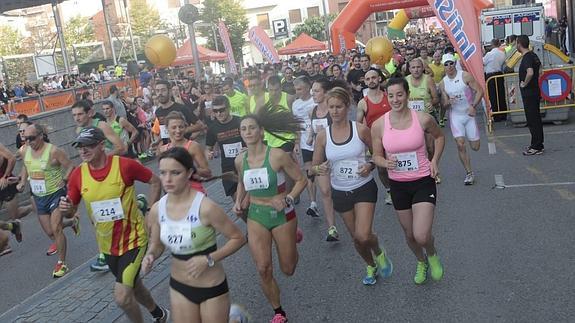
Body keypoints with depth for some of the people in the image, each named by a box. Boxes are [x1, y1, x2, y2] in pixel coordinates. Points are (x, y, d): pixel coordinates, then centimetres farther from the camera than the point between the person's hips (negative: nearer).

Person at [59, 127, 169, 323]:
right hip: (107, 244, 6)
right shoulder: (78, 175, -7)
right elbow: (70, 211, 2)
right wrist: (65, 209, -21)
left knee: (122, 297, -13)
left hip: (132, 239, -5)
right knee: (132, 286, 24)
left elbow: (155, 182, -6)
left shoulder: (124, 165, -20)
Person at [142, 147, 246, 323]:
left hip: (212, 288, -4)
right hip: (179, 288, 4)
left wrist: (209, 259, -22)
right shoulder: (157, 210, -8)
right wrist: (150, 255, -12)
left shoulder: (206, 207, -23)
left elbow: (238, 238, -14)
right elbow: (157, 245, 8)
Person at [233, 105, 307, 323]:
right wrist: (238, 201, 2)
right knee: (263, 270, -3)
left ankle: (292, 240, 47)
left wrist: (288, 199, -24)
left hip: (282, 215, -3)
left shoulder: (277, 155, -19)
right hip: (256, 216, 3)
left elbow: (301, 180, -10)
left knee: (288, 270, 12)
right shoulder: (240, 160, -4)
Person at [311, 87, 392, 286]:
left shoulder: (360, 130, -11)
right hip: (340, 192, 3)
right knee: (356, 237, 15)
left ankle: (379, 254, 20)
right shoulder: (323, 136, -6)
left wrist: (370, 166, -18)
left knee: (363, 236, -16)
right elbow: (314, 167, 3)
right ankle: (371, 266, 44)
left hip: (364, 188, -3)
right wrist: (320, 169, -20)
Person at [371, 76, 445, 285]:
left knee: (422, 236, -14)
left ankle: (432, 255, 23)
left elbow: (439, 137, 10)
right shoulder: (379, 125, -9)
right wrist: (386, 163, -20)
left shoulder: (423, 119, -12)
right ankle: (421, 262, 49)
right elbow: (376, 156, 2)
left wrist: (435, 161, -2)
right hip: (398, 185, 2)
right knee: (409, 235, 16)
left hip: (423, 182, -2)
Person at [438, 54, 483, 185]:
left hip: (469, 114, -1)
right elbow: (444, 105, 4)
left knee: (475, 147, 1)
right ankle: (469, 173, -2)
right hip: (455, 116, 1)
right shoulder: (443, 84, 0)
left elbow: (479, 91, -9)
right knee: (460, 144, -13)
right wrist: (448, 102, -19)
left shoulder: (465, 76, -9)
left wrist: (473, 106, -21)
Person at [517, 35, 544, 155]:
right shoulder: (533, 55, 11)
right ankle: (538, 145, 24)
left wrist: (524, 84, -20)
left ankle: (536, 147, 0)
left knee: (532, 120, -4)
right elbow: (539, 67, 29)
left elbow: (530, 73, -36)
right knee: (536, 119, 15)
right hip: (535, 91, 10)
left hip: (528, 93, -10)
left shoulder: (527, 58, -19)